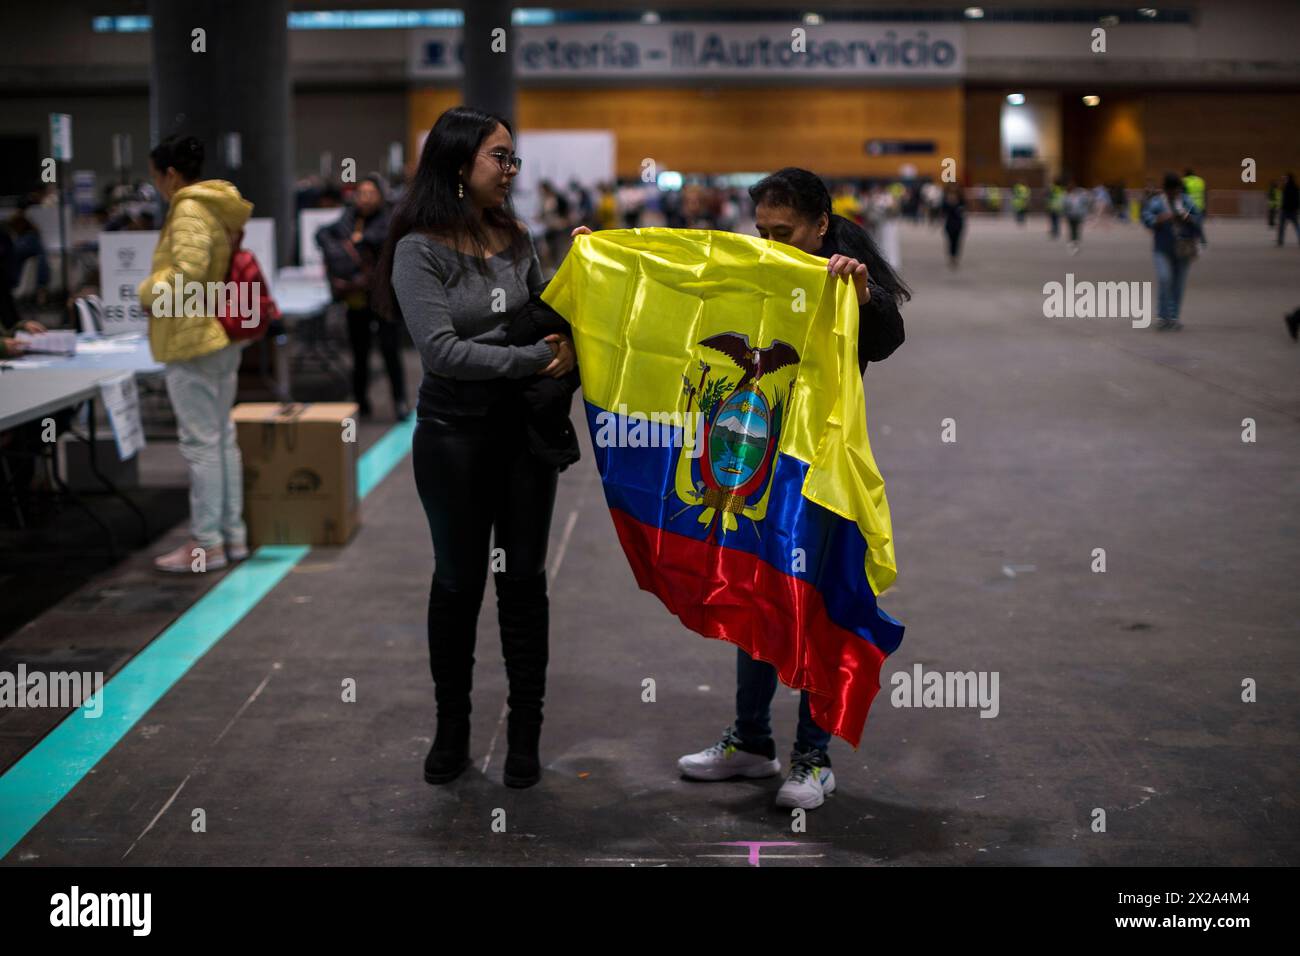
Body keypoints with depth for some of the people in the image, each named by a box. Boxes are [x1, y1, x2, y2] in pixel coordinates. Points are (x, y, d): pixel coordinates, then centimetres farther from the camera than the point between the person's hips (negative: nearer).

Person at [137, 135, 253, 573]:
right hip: (223, 337, 10)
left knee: (200, 442, -5)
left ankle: (206, 543, 0)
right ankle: (233, 533, 20)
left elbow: (188, 270, -27)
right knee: (223, 437, 14)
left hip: (191, 341, -10)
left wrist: (151, 295, -11)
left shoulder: (189, 210, -15)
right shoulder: (221, 208, 13)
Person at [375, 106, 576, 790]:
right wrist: (536, 359, -19)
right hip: (455, 432, -4)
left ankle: (525, 732, 18)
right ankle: (451, 729, 25)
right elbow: (442, 350, -20)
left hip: (523, 427, 4)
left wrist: (566, 343, -4)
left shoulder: (514, 239, 6)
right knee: (459, 580, 9)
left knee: (523, 579, 7)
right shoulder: (421, 249, -11)